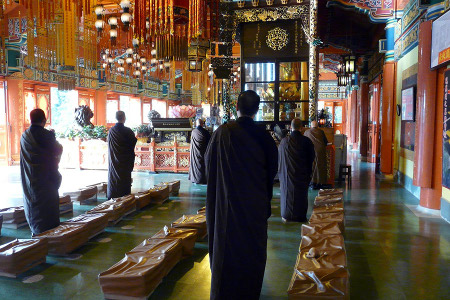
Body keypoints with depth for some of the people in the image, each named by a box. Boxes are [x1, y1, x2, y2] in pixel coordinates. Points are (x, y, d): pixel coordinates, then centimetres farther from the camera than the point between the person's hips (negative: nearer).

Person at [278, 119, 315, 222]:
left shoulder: (284, 141, -9)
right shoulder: (306, 141, -12)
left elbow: (279, 158, 2)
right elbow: (312, 157, -2)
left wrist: (280, 171, 15)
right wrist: (309, 171, 12)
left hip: (287, 173, 1)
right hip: (302, 174, -1)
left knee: (287, 192, 13)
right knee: (301, 194, 11)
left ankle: (286, 216, 21)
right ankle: (300, 216, 20)